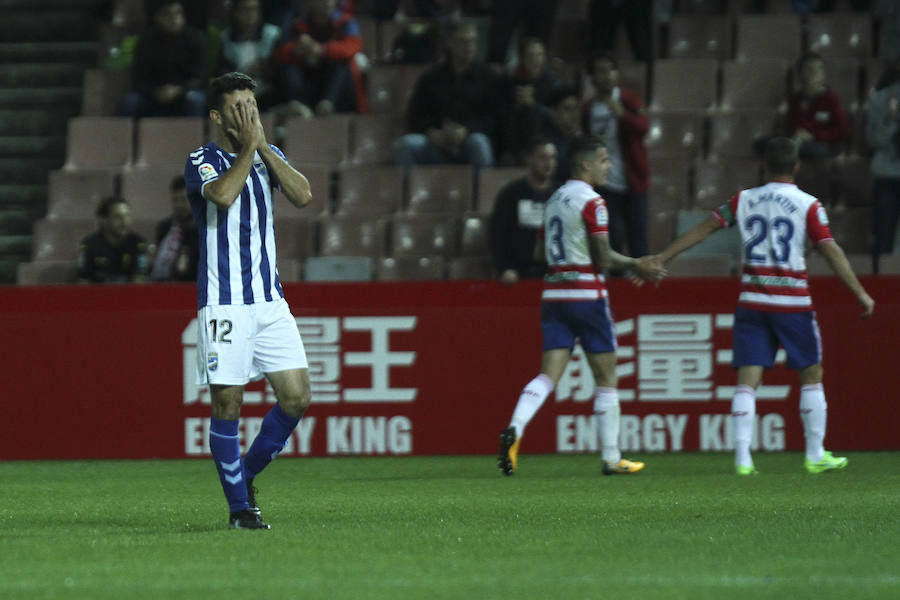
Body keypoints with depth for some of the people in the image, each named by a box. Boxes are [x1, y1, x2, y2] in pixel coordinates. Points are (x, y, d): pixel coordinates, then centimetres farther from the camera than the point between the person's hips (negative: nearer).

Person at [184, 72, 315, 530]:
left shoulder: (267, 155, 13)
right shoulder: (201, 161, -4)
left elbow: (302, 196, -4)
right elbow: (223, 195, -26)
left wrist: (263, 146, -7)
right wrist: (248, 147, -15)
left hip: (270, 299, 5)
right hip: (223, 302, -5)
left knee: (297, 397, -1)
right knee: (227, 405, -4)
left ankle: (247, 474, 19)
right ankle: (239, 506, 7)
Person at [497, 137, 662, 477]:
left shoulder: (554, 200, 13)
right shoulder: (591, 202, -11)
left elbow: (540, 252, 20)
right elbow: (604, 258, -15)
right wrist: (635, 266, -1)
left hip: (553, 294, 6)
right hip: (587, 295, -6)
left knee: (549, 374, -1)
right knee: (606, 378, 5)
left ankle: (515, 429, -26)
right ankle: (612, 459, 9)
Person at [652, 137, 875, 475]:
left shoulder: (743, 201, 5)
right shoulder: (809, 206, -4)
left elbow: (702, 230, 7)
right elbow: (831, 251, -8)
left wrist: (662, 258, 14)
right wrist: (860, 293, -4)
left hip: (751, 302, 2)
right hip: (793, 303, -2)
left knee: (747, 380, 0)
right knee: (812, 375, 12)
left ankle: (742, 457, -11)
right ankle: (815, 455, 13)